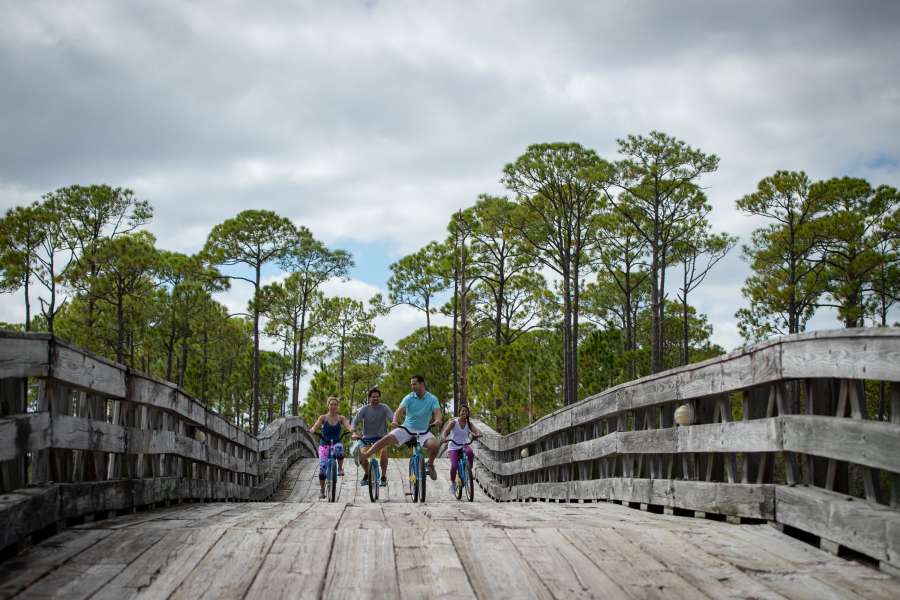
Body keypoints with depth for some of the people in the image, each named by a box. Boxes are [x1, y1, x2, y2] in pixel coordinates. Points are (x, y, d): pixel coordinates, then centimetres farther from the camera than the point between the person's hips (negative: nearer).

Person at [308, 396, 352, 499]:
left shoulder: (341, 418, 3)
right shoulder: (323, 418, 0)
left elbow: (348, 425, -13)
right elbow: (315, 426, -14)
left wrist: (351, 430, -37)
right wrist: (312, 430, -38)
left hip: (336, 443, 0)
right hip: (324, 445, 0)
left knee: (339, 447, -37)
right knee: (322, 467, -12)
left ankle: (340, 468, -16)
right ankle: (321, 489, 6)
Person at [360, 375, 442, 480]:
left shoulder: (432, 399, -6)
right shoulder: (409, 398, -5)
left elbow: (437, 412, -21)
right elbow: (400, 410, -19)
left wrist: (438, 420, -46)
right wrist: (395, 421, -41)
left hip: (423, 431, -1)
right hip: (407, 428, 1)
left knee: (435, 444, -28)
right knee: (387, 439, -20)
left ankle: (430, 464, 1)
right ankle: (364, 455, -17)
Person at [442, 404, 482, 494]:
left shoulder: (469, 424, 3)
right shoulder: (453, 422, -6)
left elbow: (478, 432, -11)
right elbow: (445, 432, -18)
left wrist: (477, 435, -36)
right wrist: (444, 438, -41)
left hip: (464, 446, 2)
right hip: (453, 448, -2)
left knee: (470, 452, -35)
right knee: (454, 465, -26)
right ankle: (452, 483, 0)